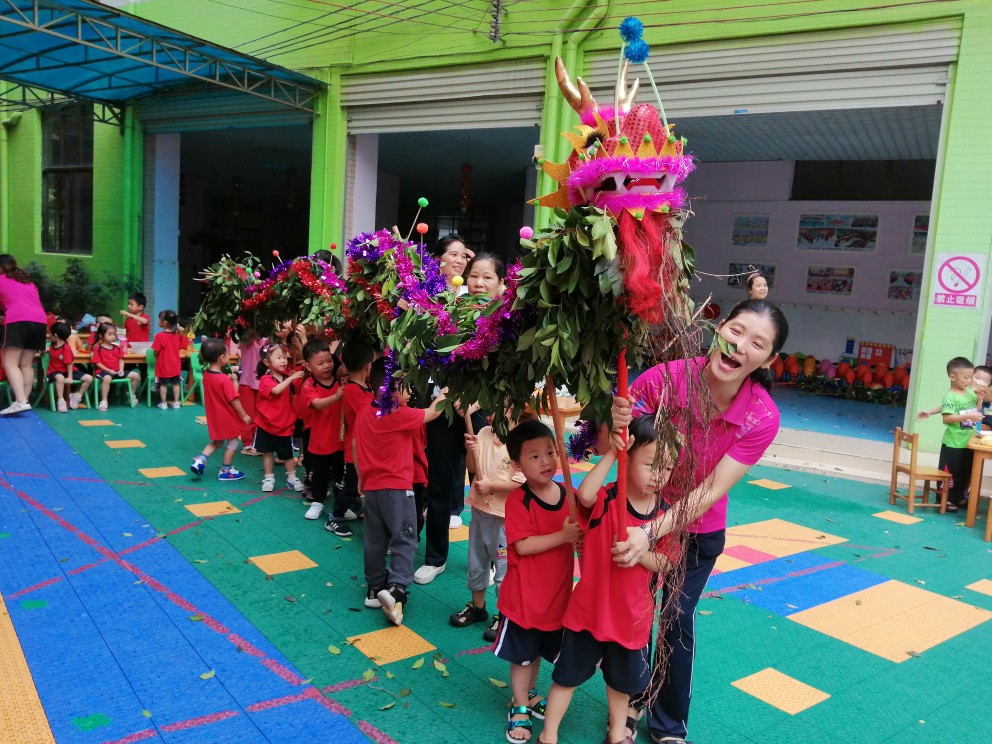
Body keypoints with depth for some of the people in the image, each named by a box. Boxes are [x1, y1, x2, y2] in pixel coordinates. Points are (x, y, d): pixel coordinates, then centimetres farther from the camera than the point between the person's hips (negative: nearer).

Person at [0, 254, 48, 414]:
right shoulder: (28, 282, 28)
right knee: (27, 364, 8)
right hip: (39, 321, 6)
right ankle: (24, 400, 1)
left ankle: (20, 401, -26)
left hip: (18, 320, -6)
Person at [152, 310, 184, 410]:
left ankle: (163, 403, 15)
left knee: (163, 384, 8)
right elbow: (180, 347, 7)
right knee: (176, 383, 13)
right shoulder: (177, 335, -2)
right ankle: (176, 402, 18)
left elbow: (156, 352, -18)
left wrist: (156, 356, 3)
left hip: (163, 365, -4)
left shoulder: (160, 336, -19)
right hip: (175, 364, 4)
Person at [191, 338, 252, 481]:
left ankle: (200, 460, 9)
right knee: (232, 443, 12)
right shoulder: (224, 379, -26)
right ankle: (226, 471, 23)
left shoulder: (206, 375, -2)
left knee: (217, 441, 25)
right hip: (228, 418, -7)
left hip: (215, 418, 7)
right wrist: (244, 415, -12)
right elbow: (233, 400, -21)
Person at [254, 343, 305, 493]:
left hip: (285, 424, 3)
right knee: (267, 452, 10)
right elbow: (276, 390, -34)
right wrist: (291, 378, -35)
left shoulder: (287, 376, 1)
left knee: (288, 453, 8)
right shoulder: (265, 379, -16)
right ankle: (268, 478, 21)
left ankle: (292, 478, 18)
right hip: (267, 423, -3)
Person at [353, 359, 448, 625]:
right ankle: (396, 589, -18)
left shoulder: (364, 412, 4)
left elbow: (356, 447, 13)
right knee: (404, 540, -4)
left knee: (374, 541, 15)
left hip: (371, 486, 7)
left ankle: (375, 588, 24)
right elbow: (432, 413, -6)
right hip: (396, 487, -7)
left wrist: (361, 477, 23)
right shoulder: (400, 414, -17)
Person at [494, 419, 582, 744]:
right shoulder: (518, 500, -20)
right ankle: (519, 709, 32)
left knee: (539, 651, 24)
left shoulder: (570, 495, -4)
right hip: (524, 595, -5)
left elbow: (580, 534, 9)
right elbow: (523, 546, -26)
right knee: (522, 655, 12)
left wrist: (582, 536, -13)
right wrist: (563, 536, -28)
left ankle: (529, 695, 48)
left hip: (558, 593, 5)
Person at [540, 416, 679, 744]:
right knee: (567, 674, 14)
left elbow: (664, 564, -6)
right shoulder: (605, 499, -18)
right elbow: (584, 495, -41)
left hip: (632, 614, 3)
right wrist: (611, 454, -39)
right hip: (589, 607, -2)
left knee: (621, 679, 24)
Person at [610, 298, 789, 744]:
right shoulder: (664, 378, -29)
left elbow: (709, 492, -26)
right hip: (638, 514, 0)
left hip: (697, 532, 0)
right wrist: (615, 426, -41)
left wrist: (651, 534, -37)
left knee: (678, 622, 11)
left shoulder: (761, 418, -25)